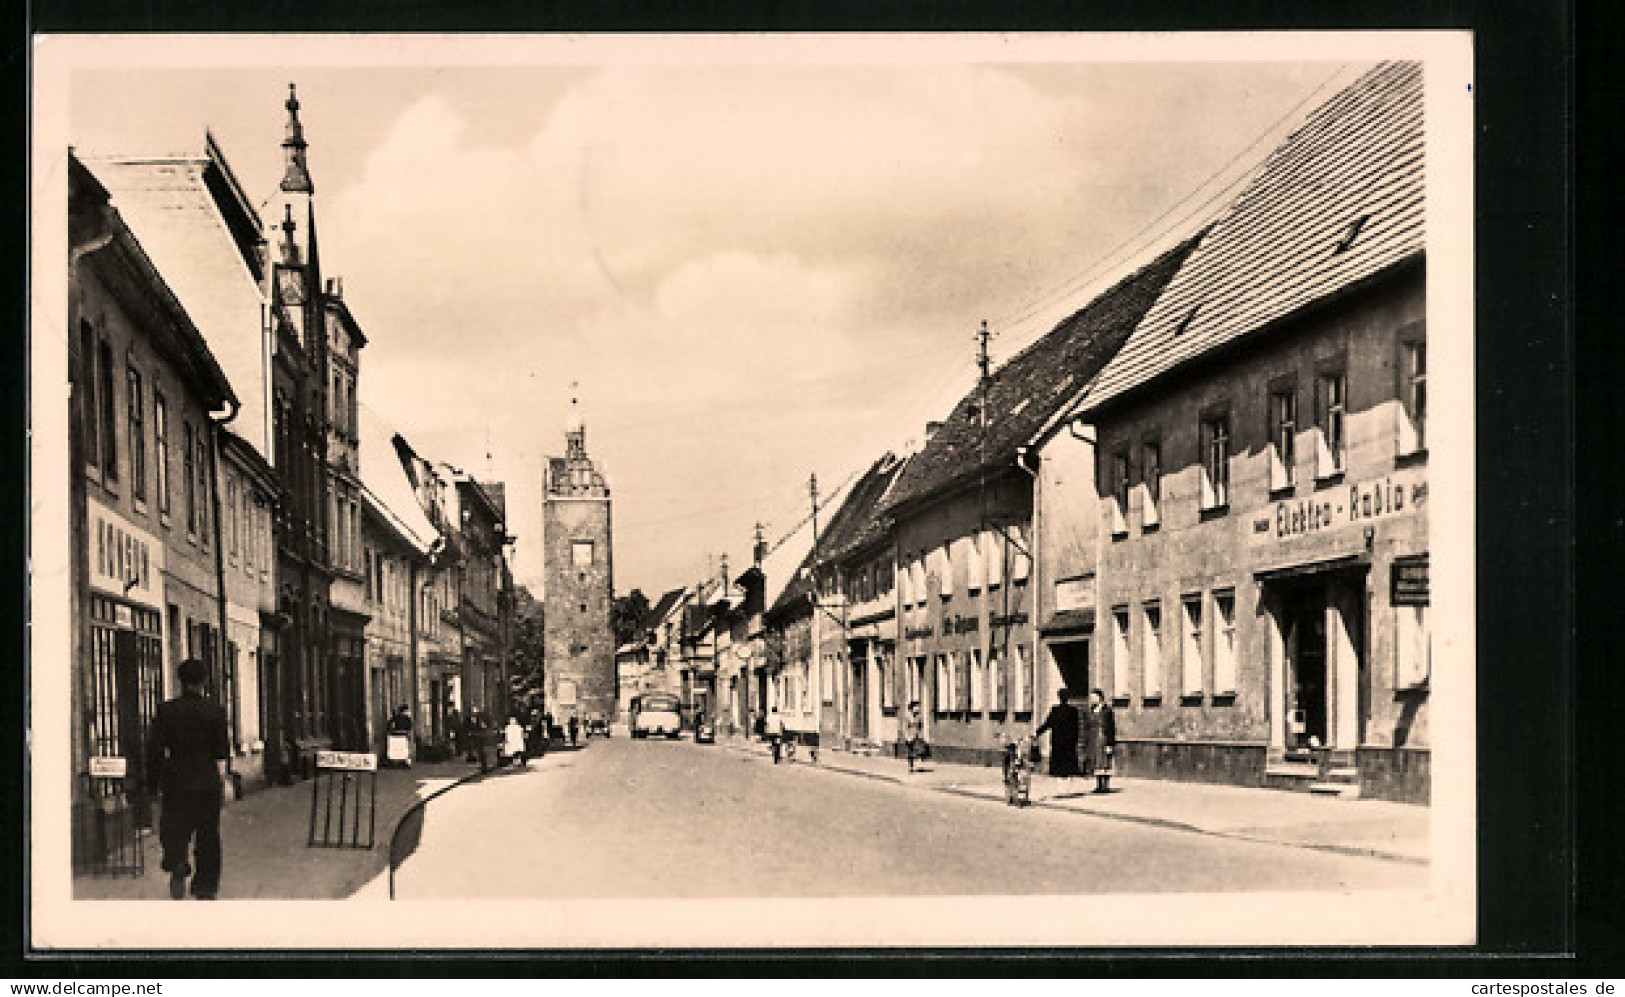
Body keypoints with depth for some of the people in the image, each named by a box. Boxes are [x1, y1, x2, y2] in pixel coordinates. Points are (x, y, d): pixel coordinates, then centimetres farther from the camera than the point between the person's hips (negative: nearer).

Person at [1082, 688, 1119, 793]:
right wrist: (1085, 744, 11)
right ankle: (1099, 785, 13)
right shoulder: (1088, 712, 11)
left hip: (1104, 741, -5)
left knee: (1105, 764, -3)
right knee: (1096, 764, 6)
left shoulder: (1107, 710, -4)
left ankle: (1106, 785, 1)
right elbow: (1086, 728, 14)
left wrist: (1111, 743, -10)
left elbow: (1112, 728, -5)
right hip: (1093, 743, 5)